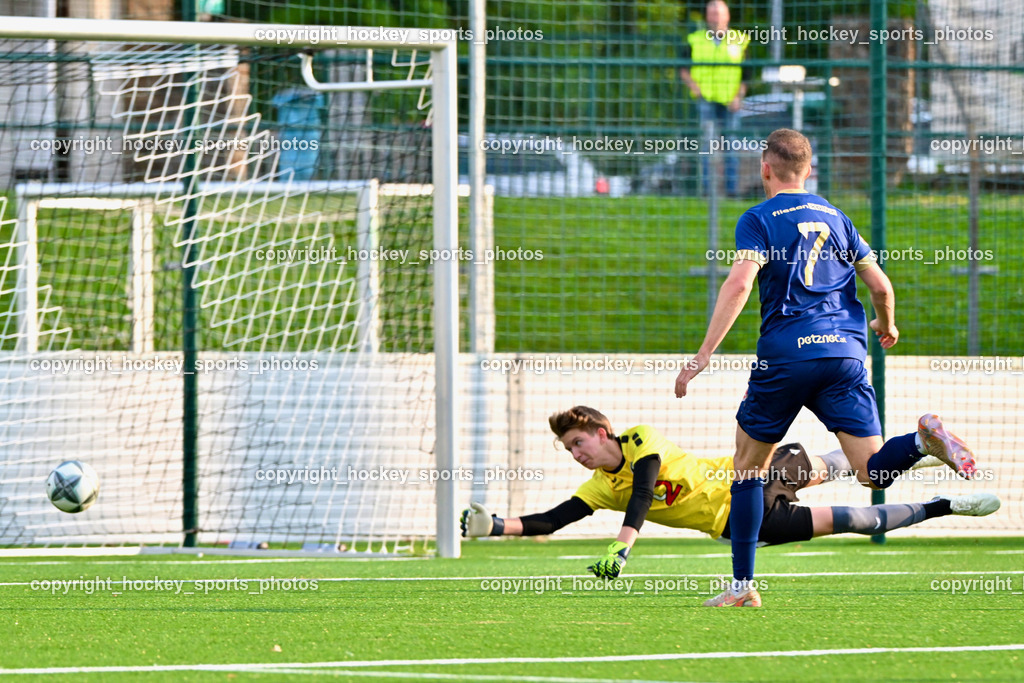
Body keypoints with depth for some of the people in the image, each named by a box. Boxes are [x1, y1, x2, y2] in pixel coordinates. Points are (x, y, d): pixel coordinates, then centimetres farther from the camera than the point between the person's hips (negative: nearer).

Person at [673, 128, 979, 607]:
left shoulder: (758, 220, 2)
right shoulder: (835, 218, 17)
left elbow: (739, 283, -14)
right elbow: (881, 286, 16)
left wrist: (704, 354, -16)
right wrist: (886, 326, 38)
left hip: (785, 356, -3)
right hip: (845, 352, 3)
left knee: (748, 467, 12)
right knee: (873, 472, -3)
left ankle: (741, 583, 8)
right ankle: (924, 440, -34)